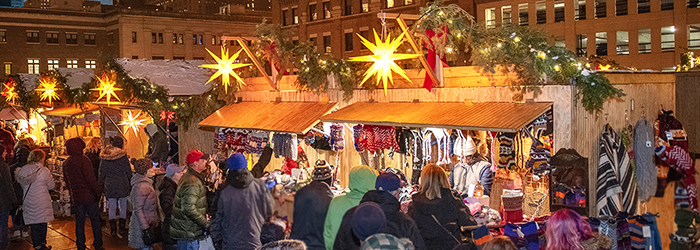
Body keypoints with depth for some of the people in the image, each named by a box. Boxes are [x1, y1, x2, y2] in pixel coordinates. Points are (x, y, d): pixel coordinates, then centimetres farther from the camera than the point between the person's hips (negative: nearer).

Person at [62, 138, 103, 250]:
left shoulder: (66, 163, 7)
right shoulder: (83, 160, -13)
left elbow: (66, 180, 14)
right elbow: (90, 177, -19)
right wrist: (98, 190, -13)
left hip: (76, 197, 6)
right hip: (89, 196, -6)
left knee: (79, 222, 11)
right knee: (95, 220, 5)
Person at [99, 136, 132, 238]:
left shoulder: (104, 157, 0)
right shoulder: (123, 155, -8)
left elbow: (101, 172, 6)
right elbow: (128, 171, -4)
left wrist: (102, 182, 16)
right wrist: (130, 184, 6)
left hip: (109, 186, 2)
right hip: (122, 185, -2)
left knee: (112, 208, 9)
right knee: (123, 207, 8)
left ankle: (113, 230, 12)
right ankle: (121, 229, 9)